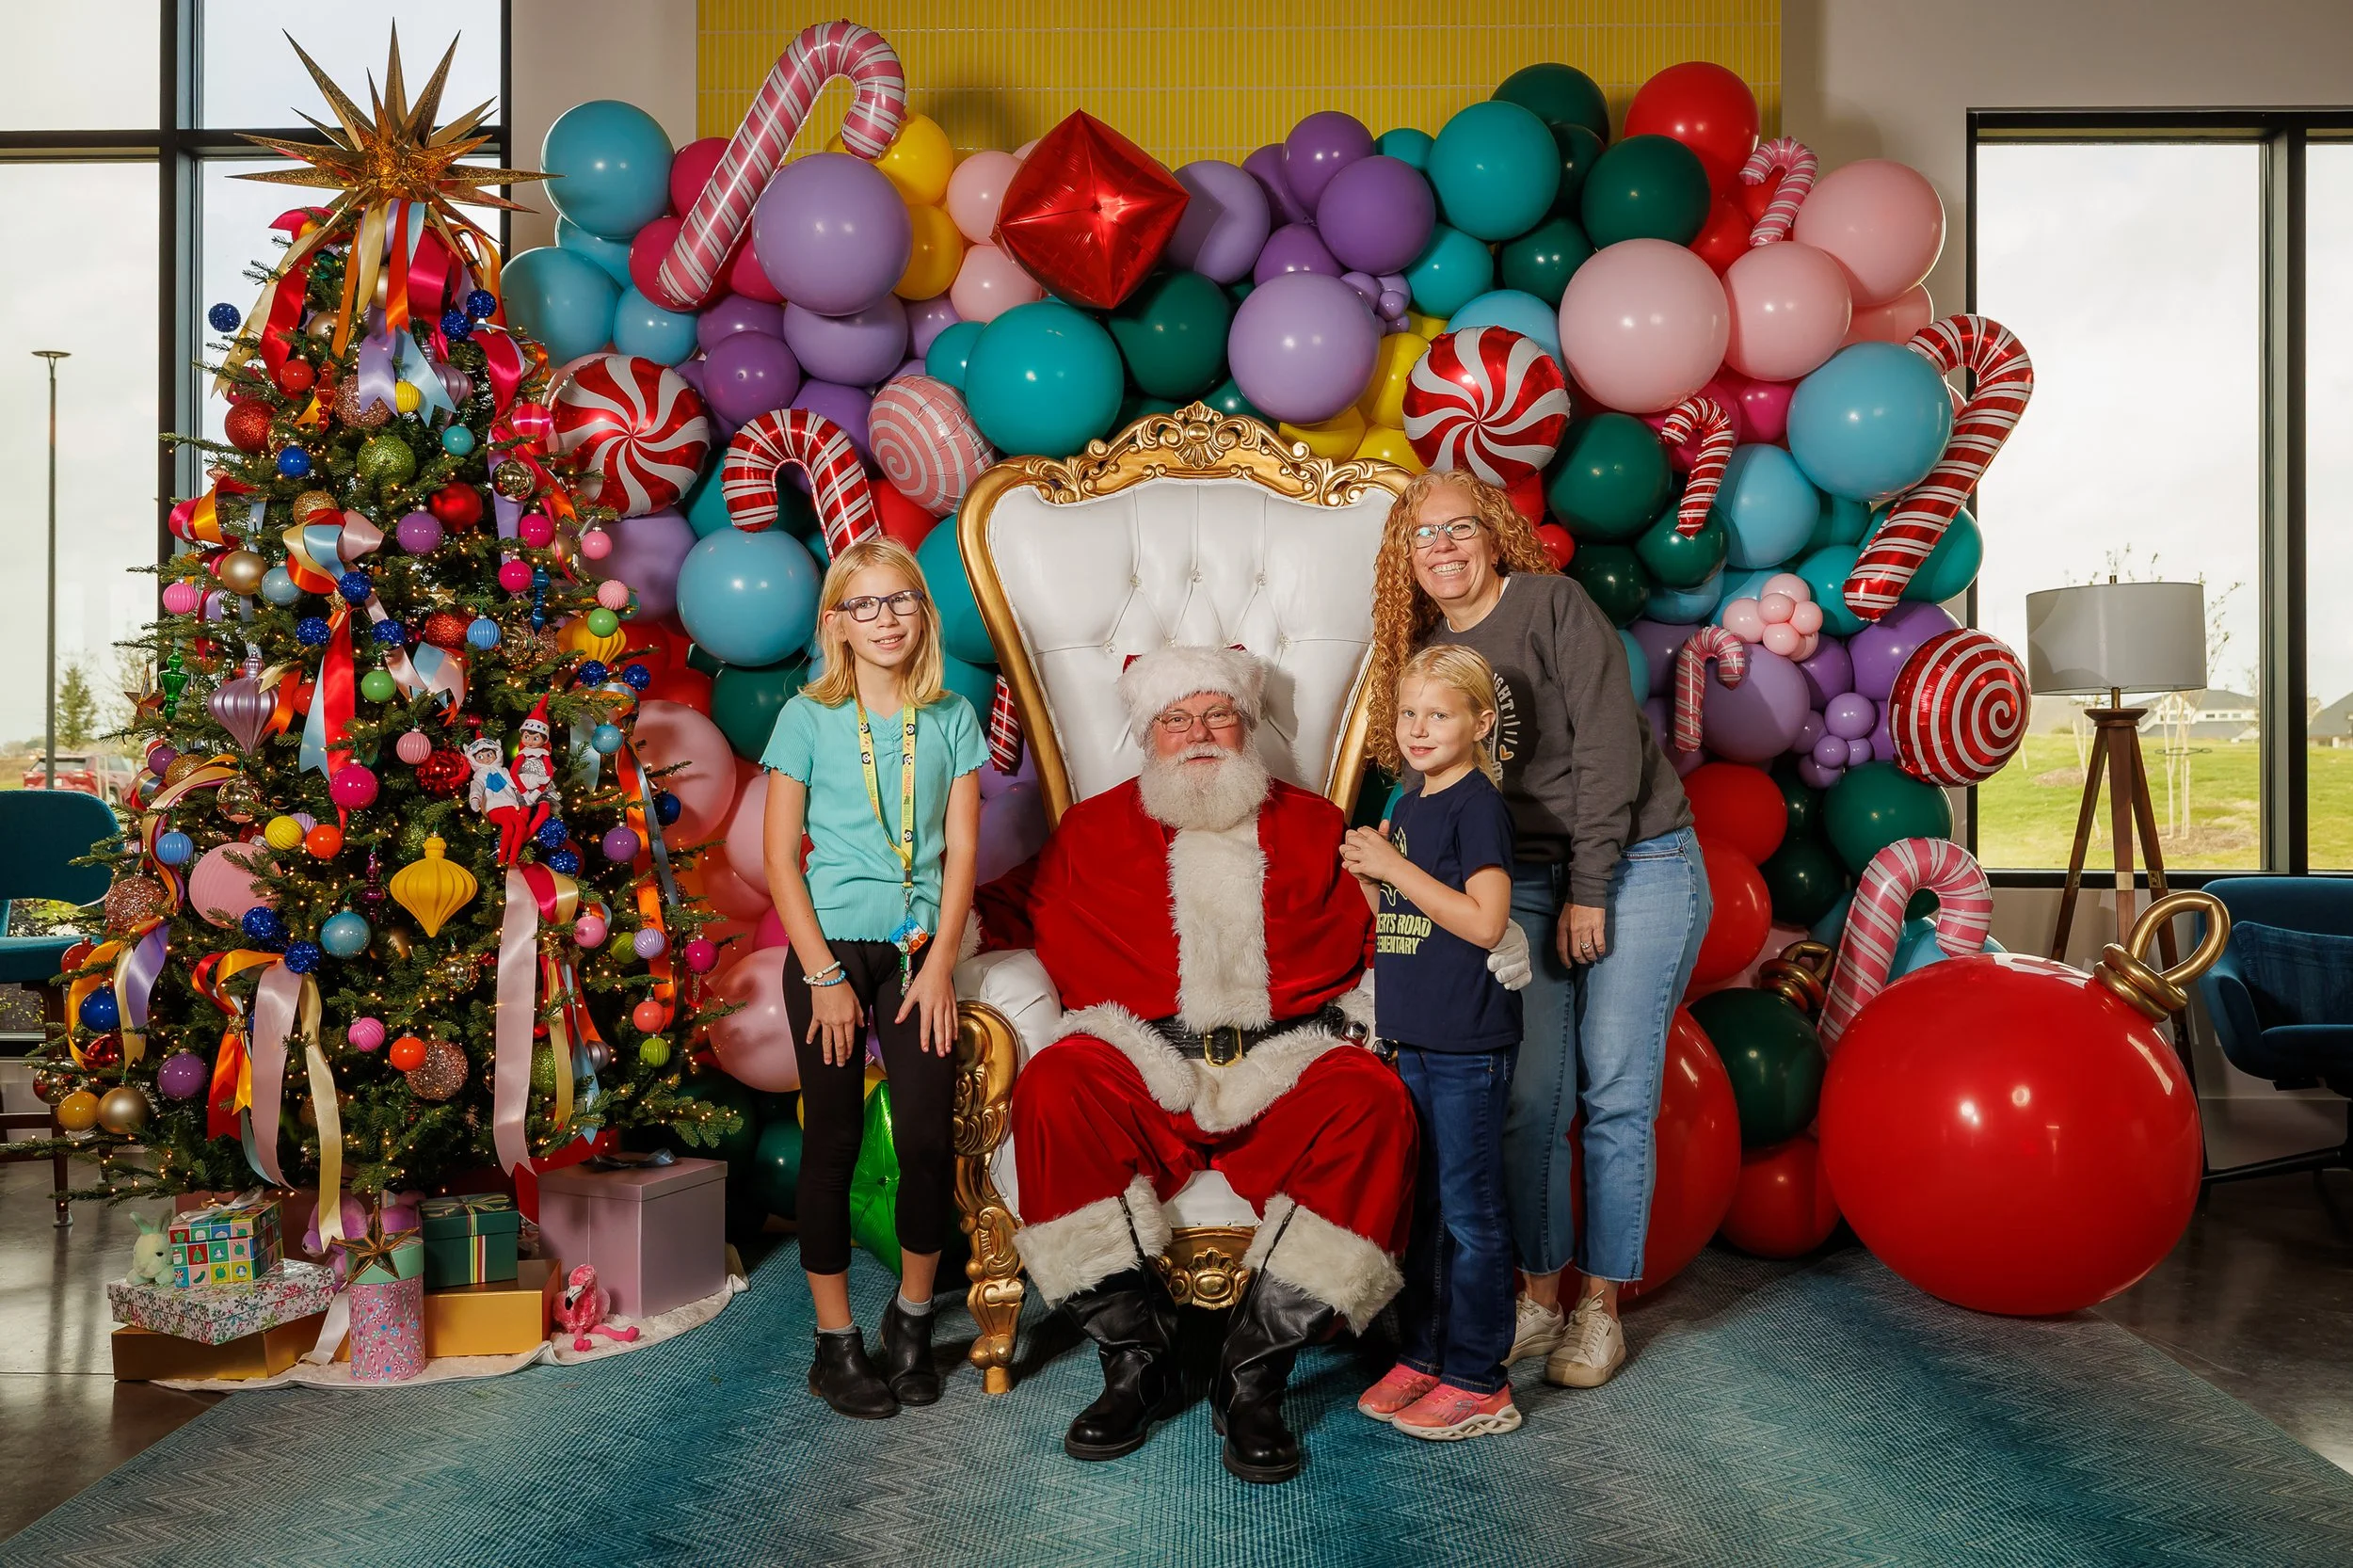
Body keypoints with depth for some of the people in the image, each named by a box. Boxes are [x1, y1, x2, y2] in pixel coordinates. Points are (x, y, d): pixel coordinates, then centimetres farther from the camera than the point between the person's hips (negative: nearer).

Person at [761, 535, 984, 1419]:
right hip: (830, 950, -1)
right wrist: (825, 974, -8)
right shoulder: (808, 718, -1)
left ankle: (912, 1320, 19)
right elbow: (781, 858, -3)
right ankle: (835, 1342, 17)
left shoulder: (952, 720, 5)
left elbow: (960, 852, 3)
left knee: (927, 1137, -3)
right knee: (833, 1144, 4)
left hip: (918, 951, 2)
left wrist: (940, 965, -5)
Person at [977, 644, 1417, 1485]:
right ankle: (1137, 1354, -18)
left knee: (1374, 1101, -32)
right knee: (1052, 1090, -32)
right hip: (1143, 1068, 0)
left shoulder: (1313, 825, 22)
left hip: (1286, 1069, 0)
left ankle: (1255, 1369, -24)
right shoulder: (1095, 829, 21)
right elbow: (1011, 906, 20)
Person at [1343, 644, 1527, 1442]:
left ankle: (1478, 1382, 12)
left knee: (1468, 1209, 1)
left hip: (1467, 1045, -8)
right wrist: (1365, 874, 1)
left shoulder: (1477, 804, -11)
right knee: (1414, 1203, 15)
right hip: (1411, 1039, 8)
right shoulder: (1407, 806, 13)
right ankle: (1421, 1353, 28)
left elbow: (1484, 922, -21)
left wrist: (1394, 865, -18)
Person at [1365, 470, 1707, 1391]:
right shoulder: (1426, 654, 10)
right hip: (1523, 885, 4)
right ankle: (1539, 1297, 13)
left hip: (1635, 863, -4)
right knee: (1528, 1099, -2)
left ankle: (1601, 1306, 11)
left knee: (1616, 1096, -2)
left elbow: (1608, 744, -12)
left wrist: (1591, 891, -13)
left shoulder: (1552, 604, -6)